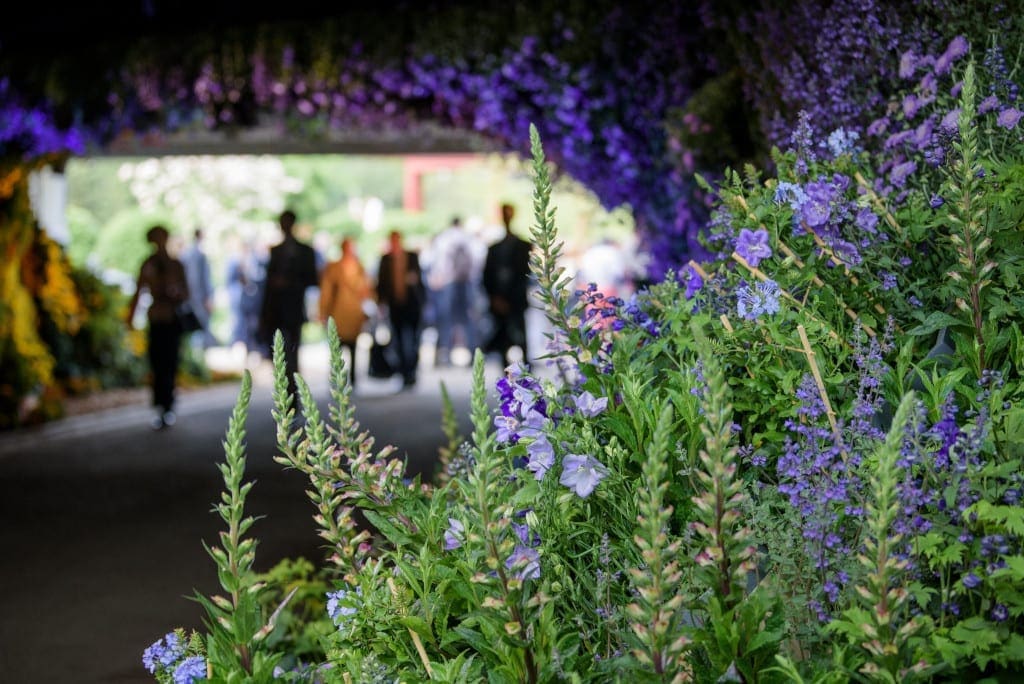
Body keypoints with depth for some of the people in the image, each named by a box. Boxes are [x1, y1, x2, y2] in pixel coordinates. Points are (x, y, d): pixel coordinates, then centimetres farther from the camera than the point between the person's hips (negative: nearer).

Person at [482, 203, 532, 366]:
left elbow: (524, 276, -4)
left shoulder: (523, 246, 3)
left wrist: (508, 300, -10)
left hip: (516, 305, -3)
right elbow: (487, 278, 13)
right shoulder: (494, 248, 15)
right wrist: (494, 299, -2)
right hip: (499, 305, 4)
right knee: (504, 347, 1)